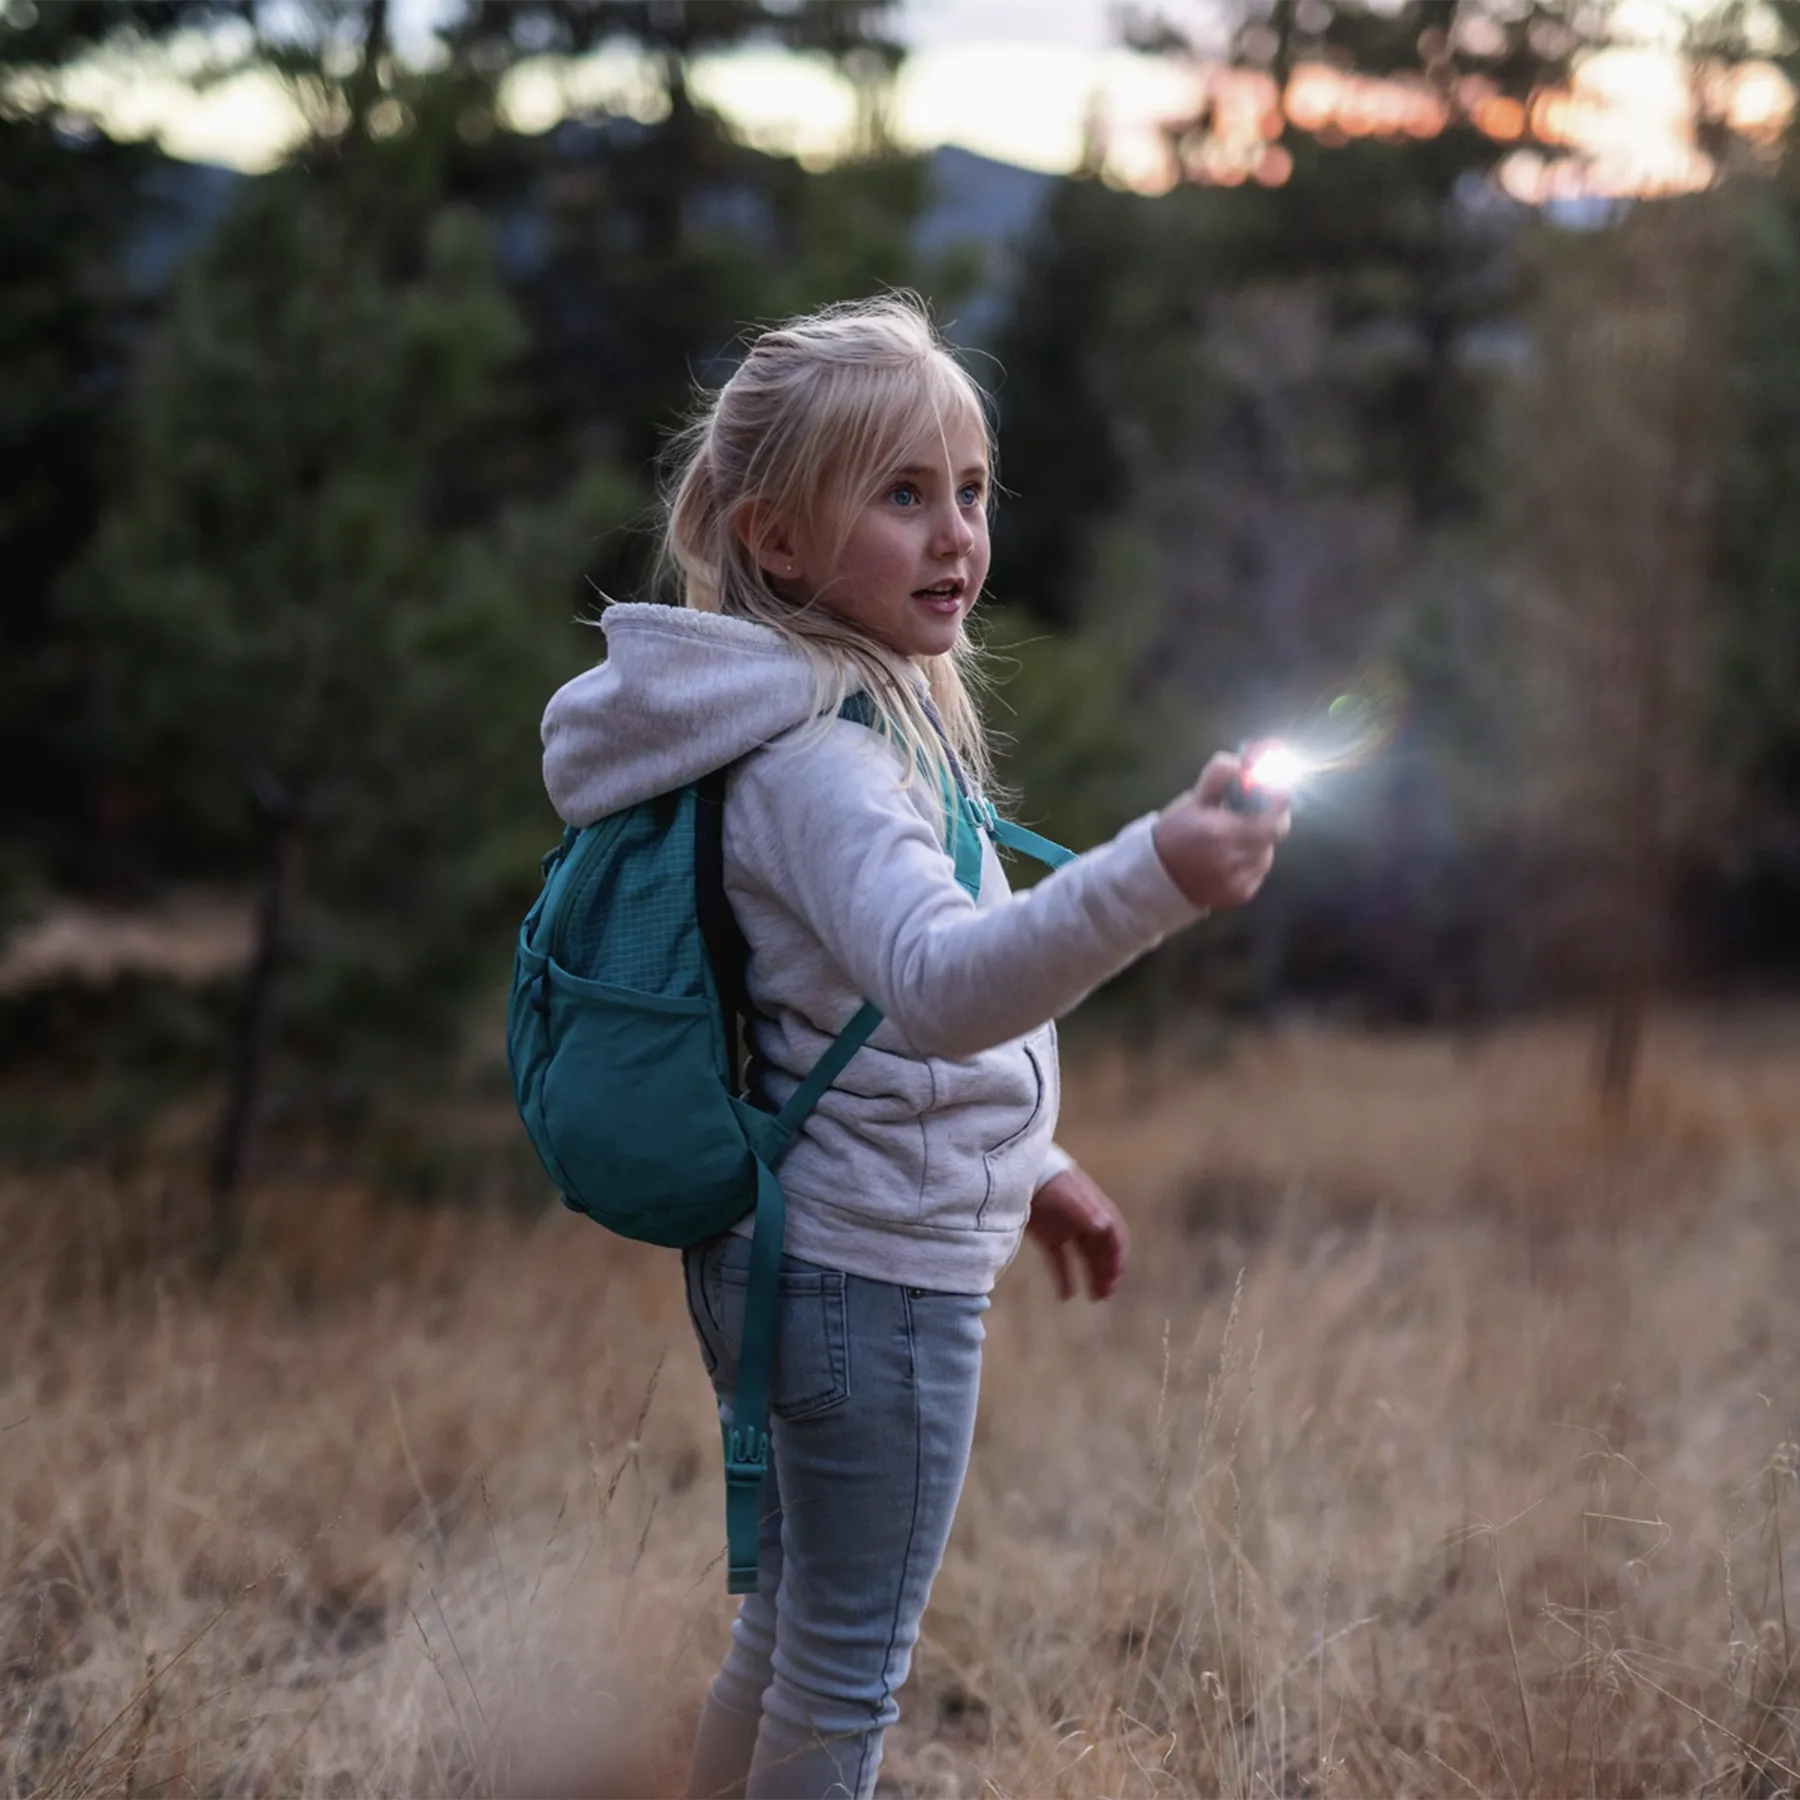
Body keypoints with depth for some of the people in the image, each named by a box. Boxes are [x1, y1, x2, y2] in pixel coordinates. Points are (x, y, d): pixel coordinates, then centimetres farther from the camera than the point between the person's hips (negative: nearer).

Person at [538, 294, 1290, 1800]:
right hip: (877, 1276, -10)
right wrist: (1155, 878, -55)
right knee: (850, 1674, 5)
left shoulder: (863, 718, 9)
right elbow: (939, 985, -42)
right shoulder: (818, 761, -24)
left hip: (788, 1252, 10)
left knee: (793, 1625, 23)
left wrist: (1024, 1166, 24)